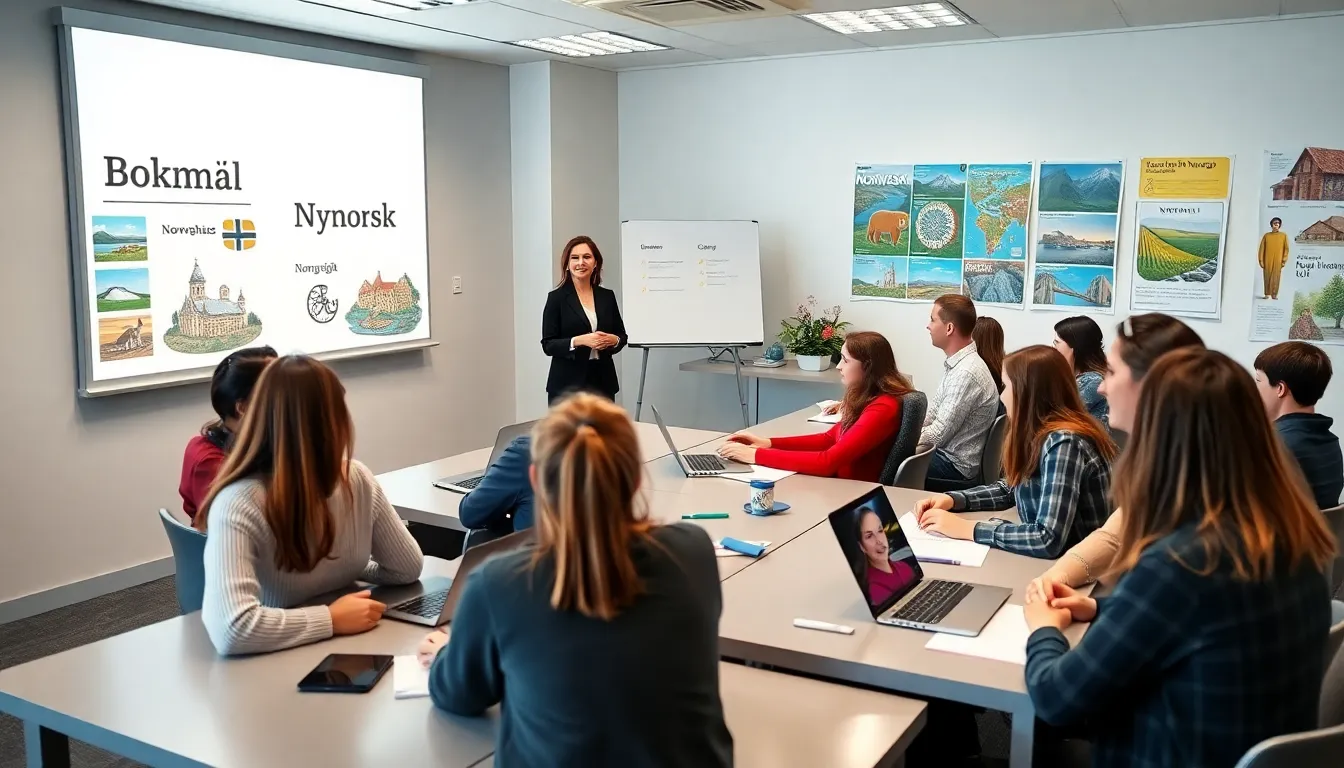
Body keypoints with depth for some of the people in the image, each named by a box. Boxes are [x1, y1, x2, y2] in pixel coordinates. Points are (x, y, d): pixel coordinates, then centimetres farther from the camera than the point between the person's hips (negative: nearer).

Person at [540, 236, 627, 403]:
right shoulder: (556, 297, -2)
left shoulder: (607, 296, 9)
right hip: (567, 384, -3)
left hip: (603, 380, 4)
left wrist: (613, 340, -8)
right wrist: (578, 341, -20)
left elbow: (622, 336, 15)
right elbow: (548, 345, -6)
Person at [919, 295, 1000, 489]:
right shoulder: (955, 364, 6)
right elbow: (930, 415, 12)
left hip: (956, 468, -9)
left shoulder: (966, 373, -25)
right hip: (946, 453, 9)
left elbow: (938, 435, -23)